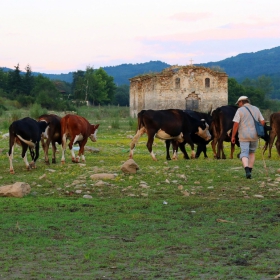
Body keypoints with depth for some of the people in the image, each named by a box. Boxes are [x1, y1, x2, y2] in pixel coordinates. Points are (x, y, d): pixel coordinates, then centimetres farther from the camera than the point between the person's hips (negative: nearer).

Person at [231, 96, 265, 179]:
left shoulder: (240, 110, -6)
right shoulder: (256, 109, 8)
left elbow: (236, 124, -12)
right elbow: (262, 122, 7)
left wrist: (233, 136, -5)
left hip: (244, 136, -4)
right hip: (254, 136, 4)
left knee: (244, 155, -3)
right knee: (251, 153, 22)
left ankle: (247, 171, -28)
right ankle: (249, 172, 18)